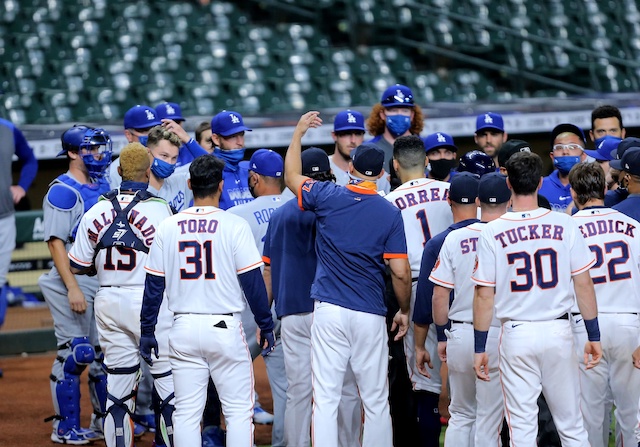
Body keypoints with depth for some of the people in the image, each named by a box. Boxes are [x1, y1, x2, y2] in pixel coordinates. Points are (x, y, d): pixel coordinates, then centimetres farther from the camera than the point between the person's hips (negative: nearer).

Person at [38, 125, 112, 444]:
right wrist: (73, 288, -22)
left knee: (105, 352, 11)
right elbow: (56, 242, -16)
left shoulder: (103, 187, 12)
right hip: (75, 282, -8)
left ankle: (104, 420, 22)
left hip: (105, 282, 8)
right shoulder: (62, 192, -12)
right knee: (74, 353, -5)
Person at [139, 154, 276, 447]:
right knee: (238, 410, 3)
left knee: (186, 412, 7)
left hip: (184, 327, 3)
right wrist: (266, 326, 3)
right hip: (225, 327, -3)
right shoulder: (234, 225, -7)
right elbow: (252, 281, -7)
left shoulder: (168, 227, 3)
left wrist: (147, 331, 13)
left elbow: (154, 285, 5)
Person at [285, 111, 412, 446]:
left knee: (325, 399, -1)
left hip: (329, 313, 0)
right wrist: (404, 311, 10)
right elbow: (401, 272, -5)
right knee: (375, 401, 9)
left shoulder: (327, 197, -2)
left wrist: (298, 132, 30)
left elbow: (292, 177, 18)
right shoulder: (390, 214, -3)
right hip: (370, 317, 0)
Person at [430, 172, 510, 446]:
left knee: (460, 414, 16)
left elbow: (440, 294, 2)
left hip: (460, 334, 3)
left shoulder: (455, 238, 1)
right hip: (499, 335, -3)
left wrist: (442, 336, 13)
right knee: (488, 420, 1)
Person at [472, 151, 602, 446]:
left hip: (516, 335, -1)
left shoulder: (492, 233, -5)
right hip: (558, 332, 1)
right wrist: (593, 336, 7)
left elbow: (484, 295, -4)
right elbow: (583, 284, -1)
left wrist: (480, 348, 4)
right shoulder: (564, 225, -3)